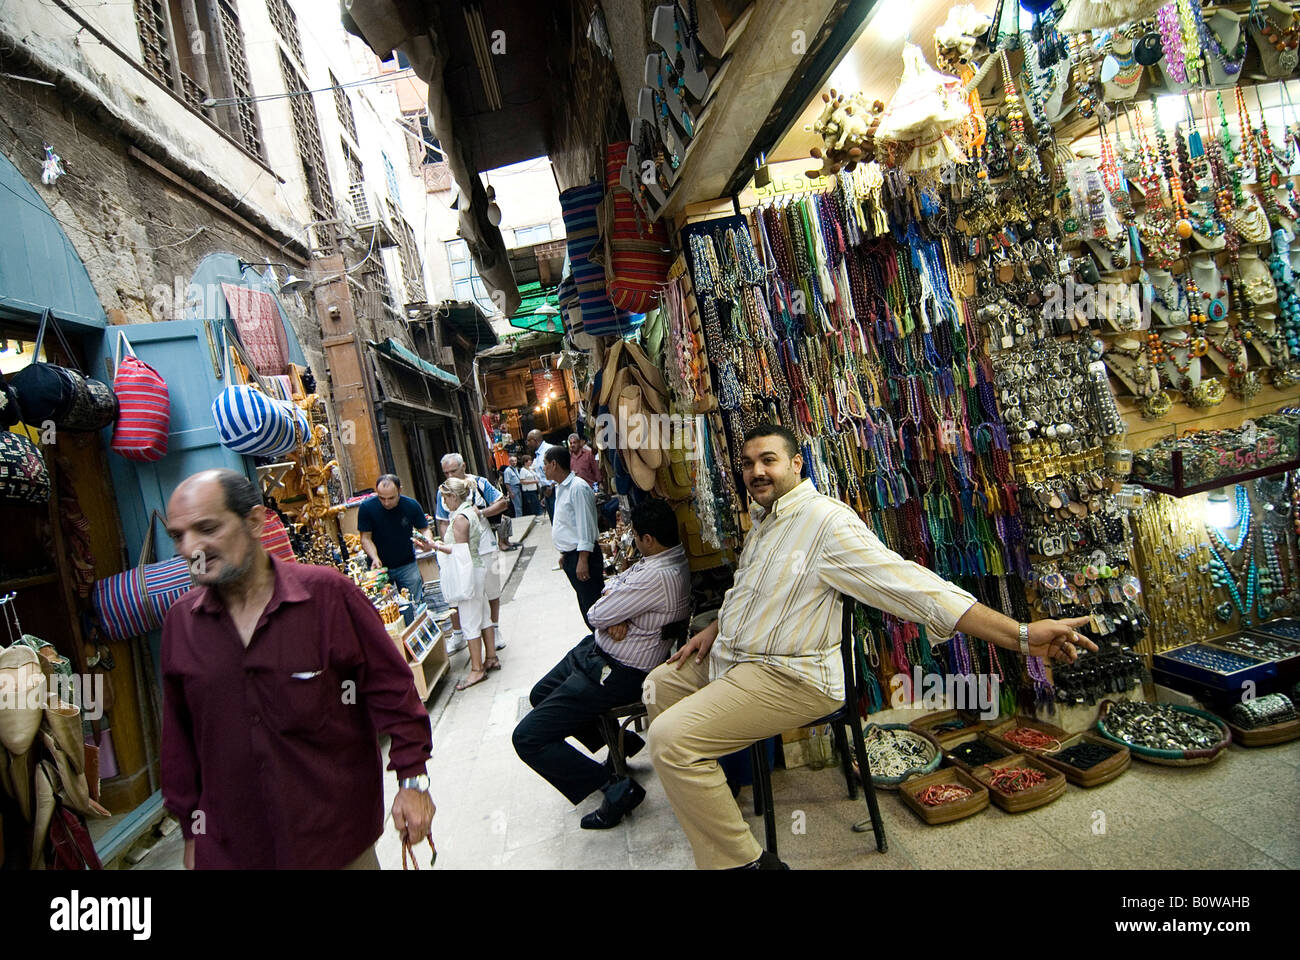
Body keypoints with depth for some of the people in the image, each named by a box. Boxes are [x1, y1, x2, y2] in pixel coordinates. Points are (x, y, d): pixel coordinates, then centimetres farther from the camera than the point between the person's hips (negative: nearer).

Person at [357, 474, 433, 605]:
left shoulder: (411, 506, -11)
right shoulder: (366, 507, -13)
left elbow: (424, 529, 1)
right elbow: (366, 538, -8)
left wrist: (427, 540, -22)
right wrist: (375, 558, -24)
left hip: (407, 565, 1)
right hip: (380, 566, 0)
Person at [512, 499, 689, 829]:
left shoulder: (657, 576, -31)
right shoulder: (672, 553, 0)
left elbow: (596, 615, -22)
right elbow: (614, 583, 8)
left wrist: (607, 609, 1)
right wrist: (615, 615, -12)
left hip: (616, 673, -11)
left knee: (528, 738, -10)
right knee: (540, 696, 28)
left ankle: (617, 788, -1)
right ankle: (619, 741, 32)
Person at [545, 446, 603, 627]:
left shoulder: (578, 488, -17)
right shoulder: (560, 488, 14)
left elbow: (585, 526, -21)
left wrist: (582, 561, -22)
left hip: (582, 556, -10)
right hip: (570, 556, 10)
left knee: (591, 603, -6)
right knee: (585, 602, 18)